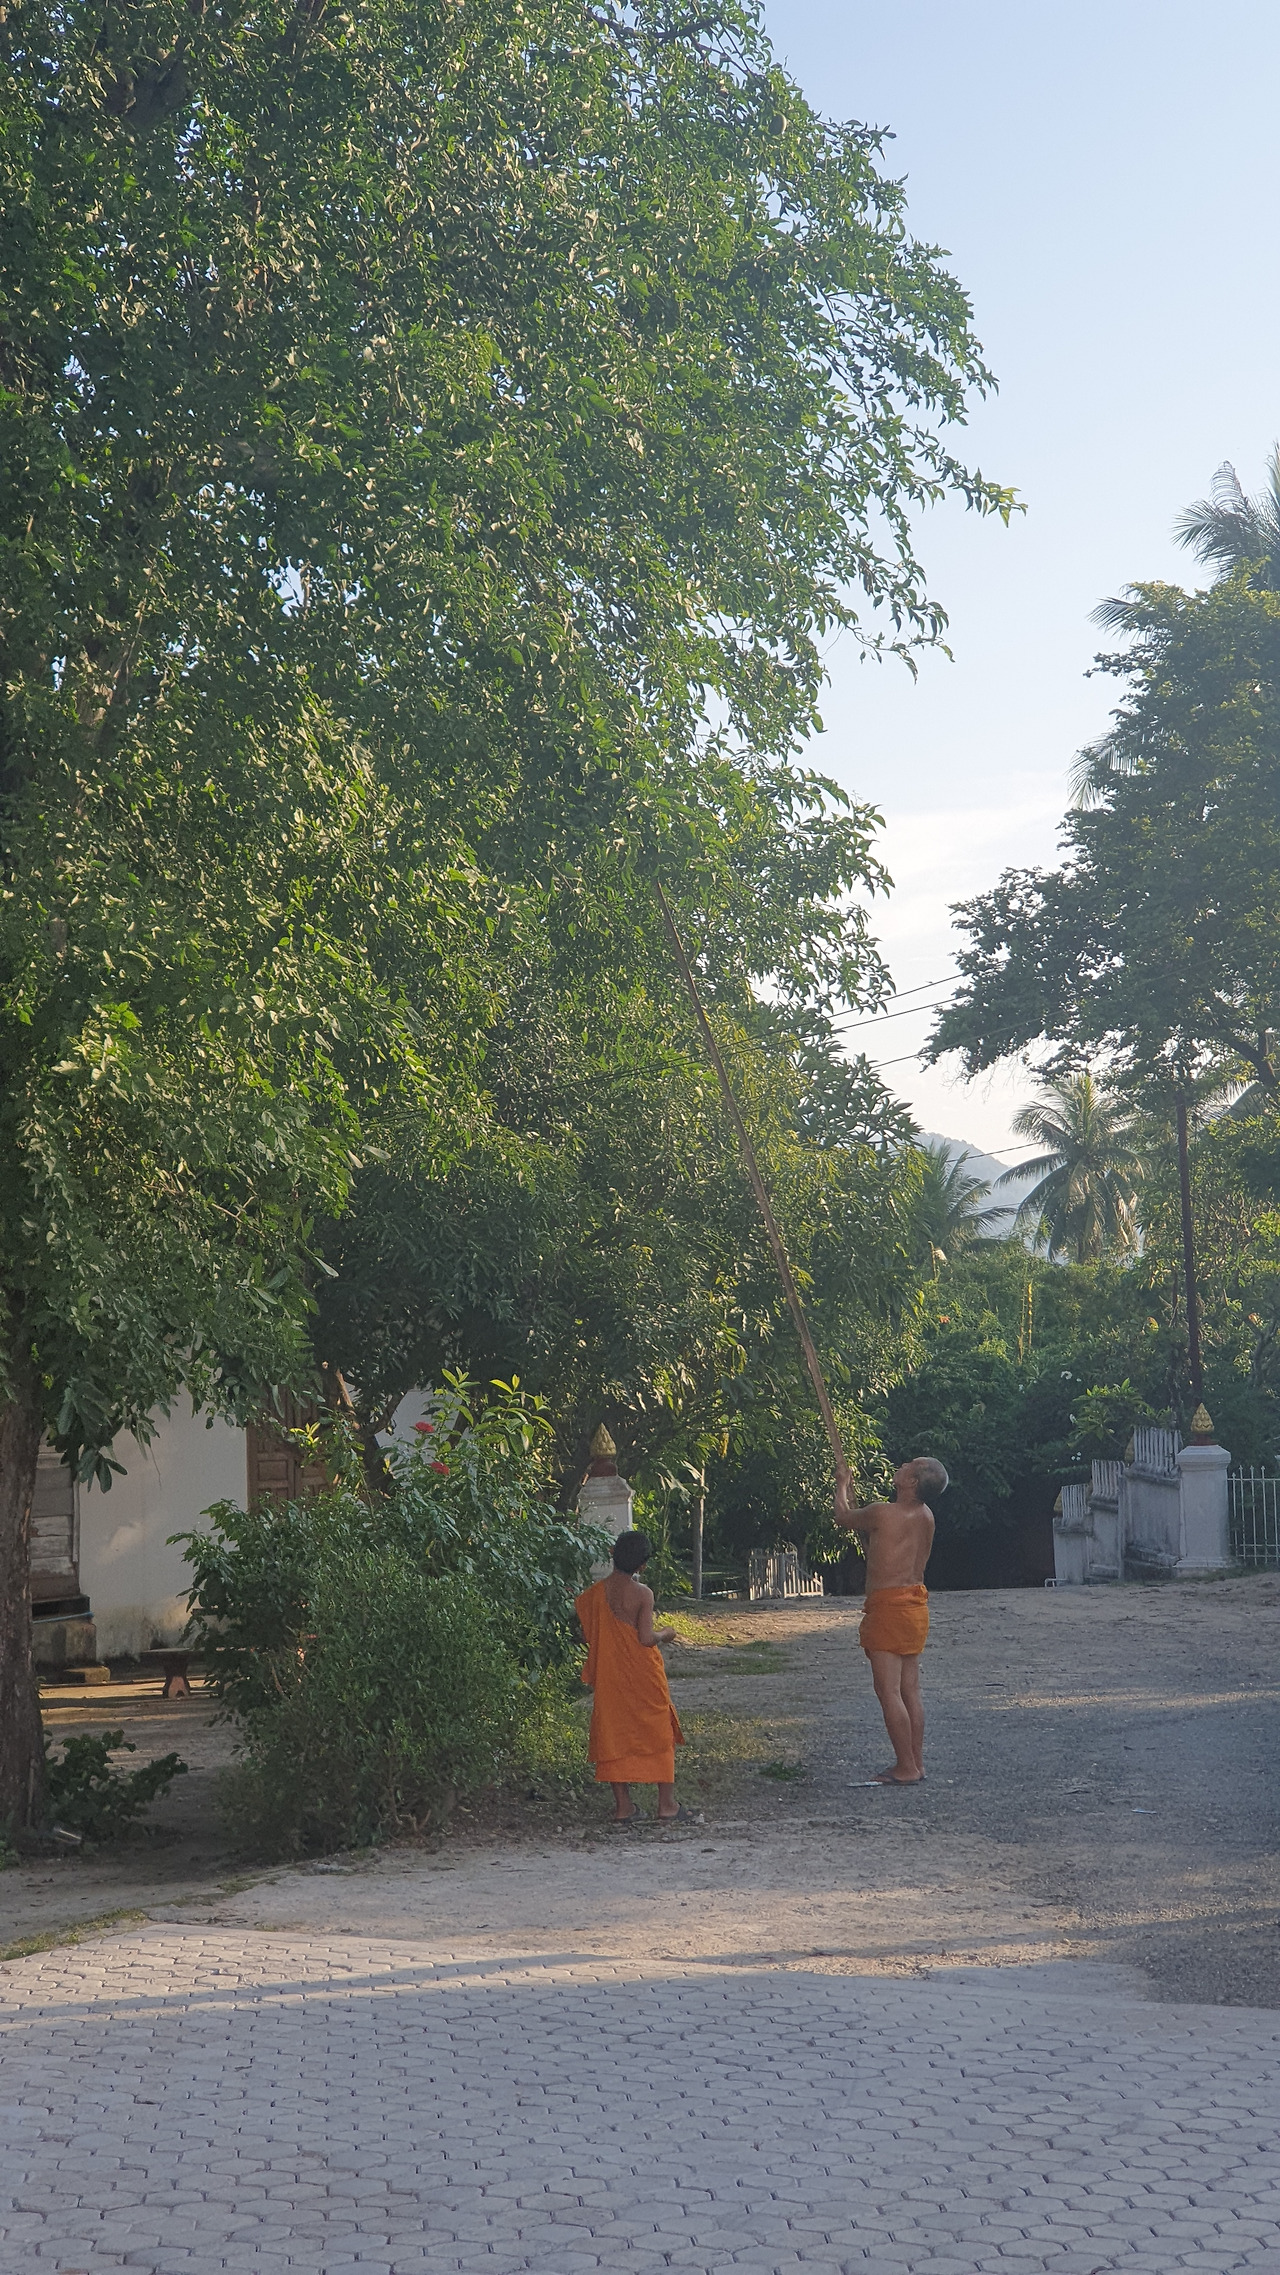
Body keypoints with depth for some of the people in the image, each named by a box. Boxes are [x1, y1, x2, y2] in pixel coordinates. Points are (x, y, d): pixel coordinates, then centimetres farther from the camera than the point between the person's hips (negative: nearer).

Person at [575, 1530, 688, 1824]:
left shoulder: (595, 1592, -2)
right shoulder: (642, 1593, -15)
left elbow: (588, 1634, 3)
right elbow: (646, 1638, -18)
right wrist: (665, 1633, 1)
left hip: (609, 1675, 3)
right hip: (642, 1675, -3)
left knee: (614, 1734, 10)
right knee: (659, 1733, 9)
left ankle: (623, 1806, 10)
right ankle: (667, 1804, 10)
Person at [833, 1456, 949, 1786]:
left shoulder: (883, 1513, -15)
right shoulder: (925, 1516, 8)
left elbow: (843, 1517, 4)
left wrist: (842, 1487, 22)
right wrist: (860, 1527, 32)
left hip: (889, 1606, -8)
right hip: (915, 1604, 8)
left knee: (888, 1690, -6)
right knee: (910, 1691, 12)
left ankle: (905, 1768, -7)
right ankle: (915, 1764, 15)